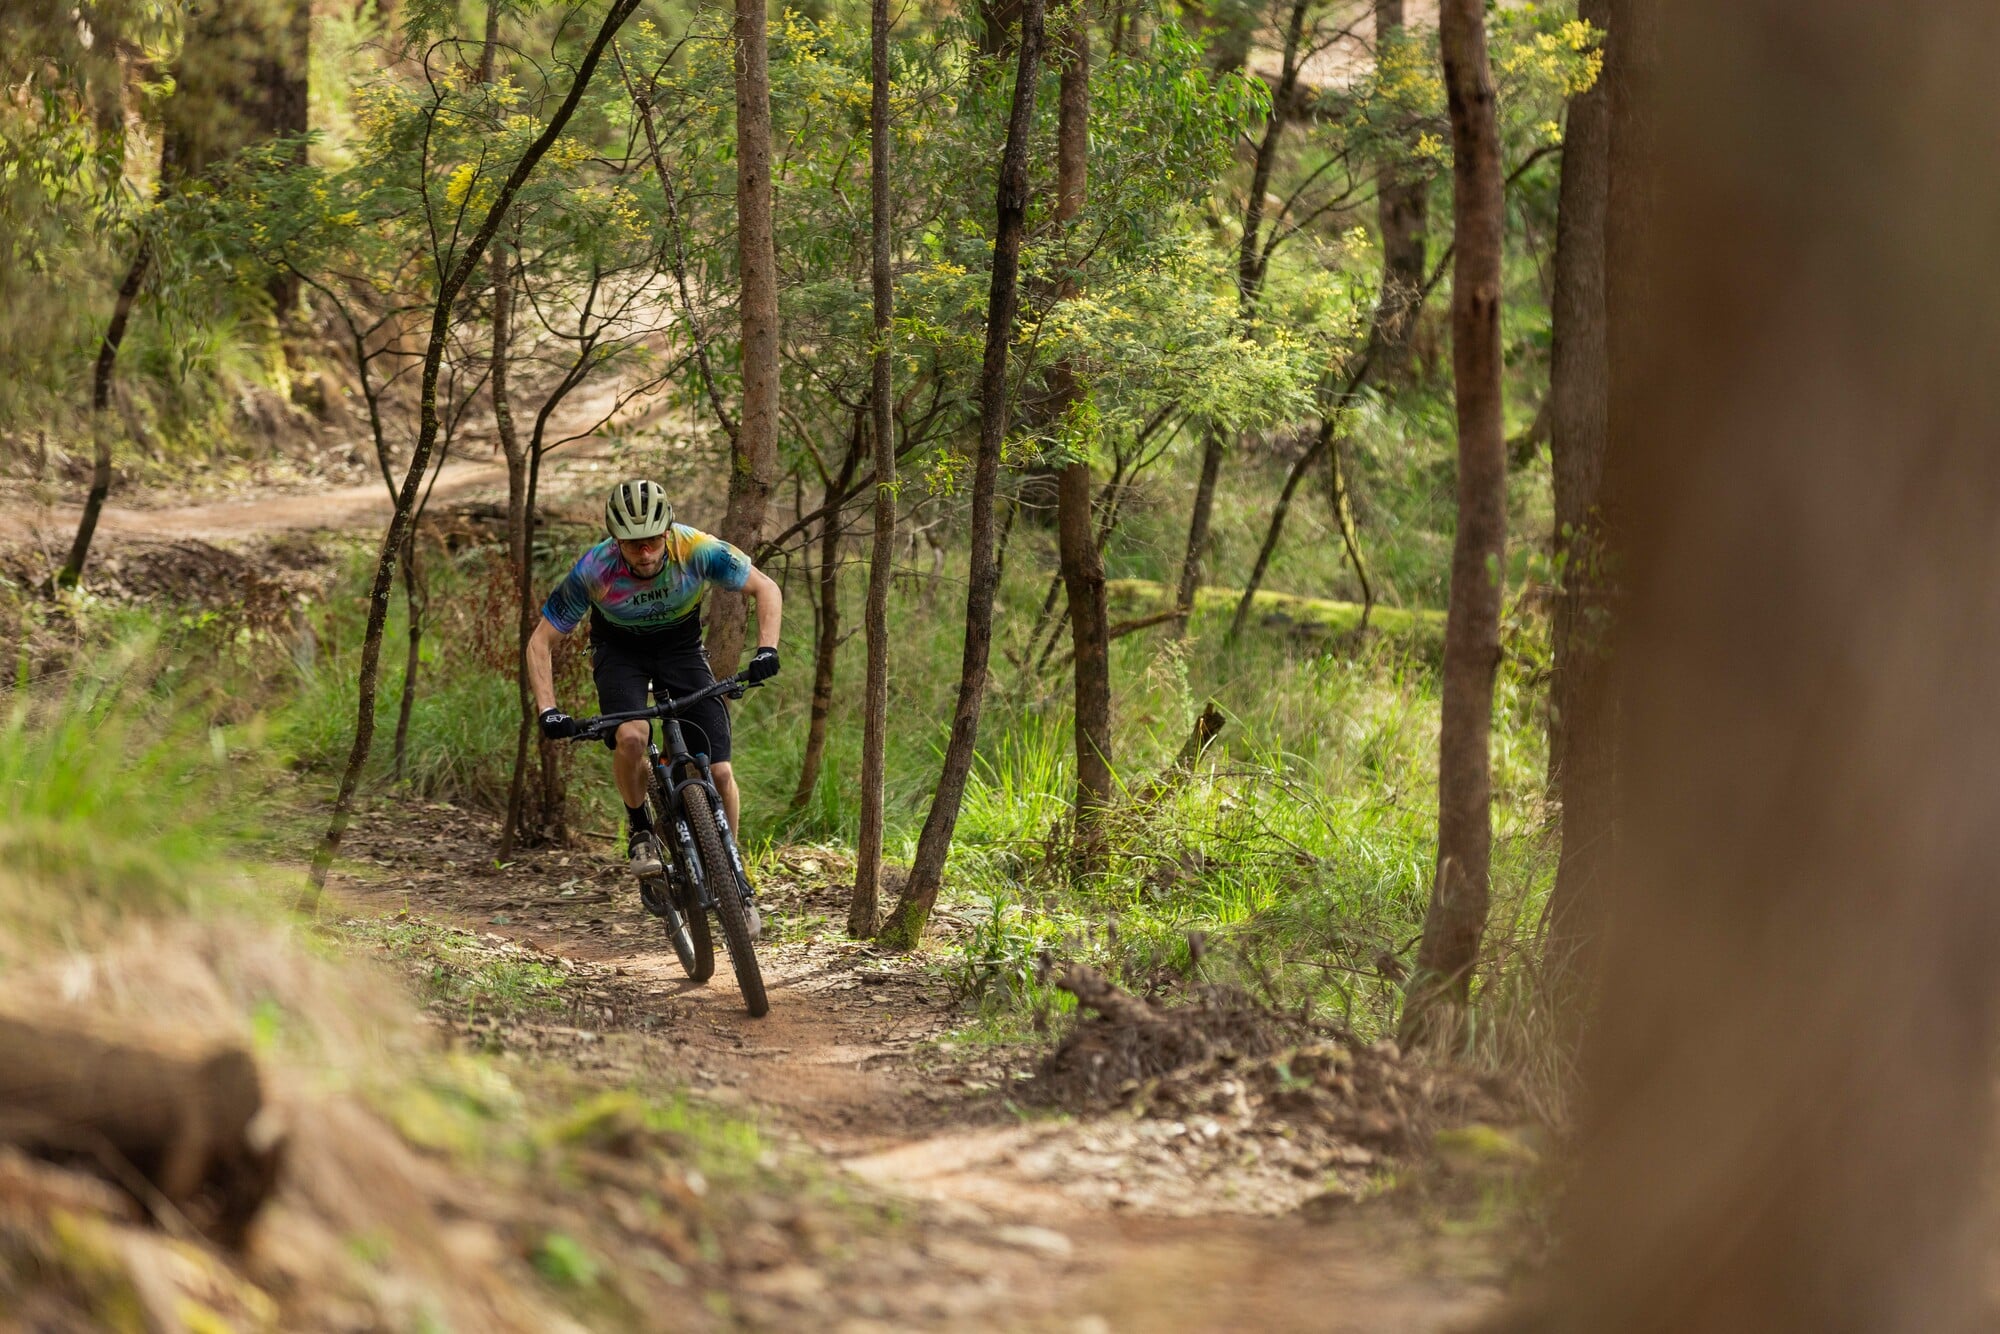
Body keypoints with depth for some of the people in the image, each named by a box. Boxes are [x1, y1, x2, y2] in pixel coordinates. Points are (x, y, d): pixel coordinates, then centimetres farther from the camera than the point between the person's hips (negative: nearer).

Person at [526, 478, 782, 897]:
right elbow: (540, 641, -18)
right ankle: (640, 830, -7)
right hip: (620, 652, -1)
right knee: (631, 737, -33)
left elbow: (766, 588, -15)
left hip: (681, 646, 1)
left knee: (719, 772, -12)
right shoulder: (593, 571, -30)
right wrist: (547, 711, -29)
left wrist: (766, 650, -29)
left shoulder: (697, 549, -30)